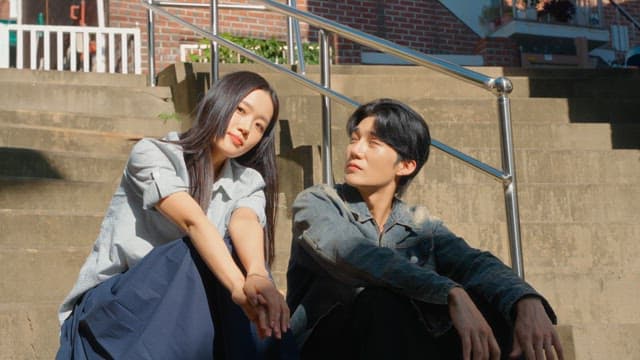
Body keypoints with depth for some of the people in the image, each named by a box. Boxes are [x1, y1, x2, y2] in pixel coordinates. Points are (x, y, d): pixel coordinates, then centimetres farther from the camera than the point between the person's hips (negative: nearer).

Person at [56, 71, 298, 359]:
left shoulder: (248, 185, 4)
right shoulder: (152, 154, -9)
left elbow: (245, 223, -21)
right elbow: (193, 222, -28)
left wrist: (258, 278, -46)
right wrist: (240, 287, -46)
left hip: (184, 310, 4)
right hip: (112, 306, -3)